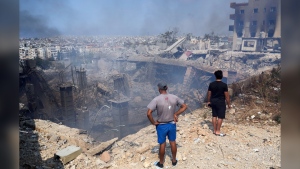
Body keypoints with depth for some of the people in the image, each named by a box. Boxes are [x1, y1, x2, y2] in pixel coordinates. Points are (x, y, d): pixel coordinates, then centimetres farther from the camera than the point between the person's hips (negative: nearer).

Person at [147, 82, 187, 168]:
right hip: (172, 124, 3)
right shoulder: (174, 97, -8)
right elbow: (184, 106, 0)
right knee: (173, 142, 20)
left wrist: (153, 122, -11)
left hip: (161, 125, -3)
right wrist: (176, 114, 2)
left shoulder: (156, 99, -20)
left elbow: (148, 113, -26)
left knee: (162, 144, 13)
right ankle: (174, 160, 37)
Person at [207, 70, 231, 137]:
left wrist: (208, 101, 17)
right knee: (220, 117, 3)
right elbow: (226, 95, -10)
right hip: (221, 102, -5)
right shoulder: (224, 85, -13)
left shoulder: (211, 84, -2)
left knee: (214, 116, 12)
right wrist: (229, 104, -1)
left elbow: (209, 94, 4)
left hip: (213, 102, 5)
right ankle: (218, 131, 5)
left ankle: (214, 130, 19)